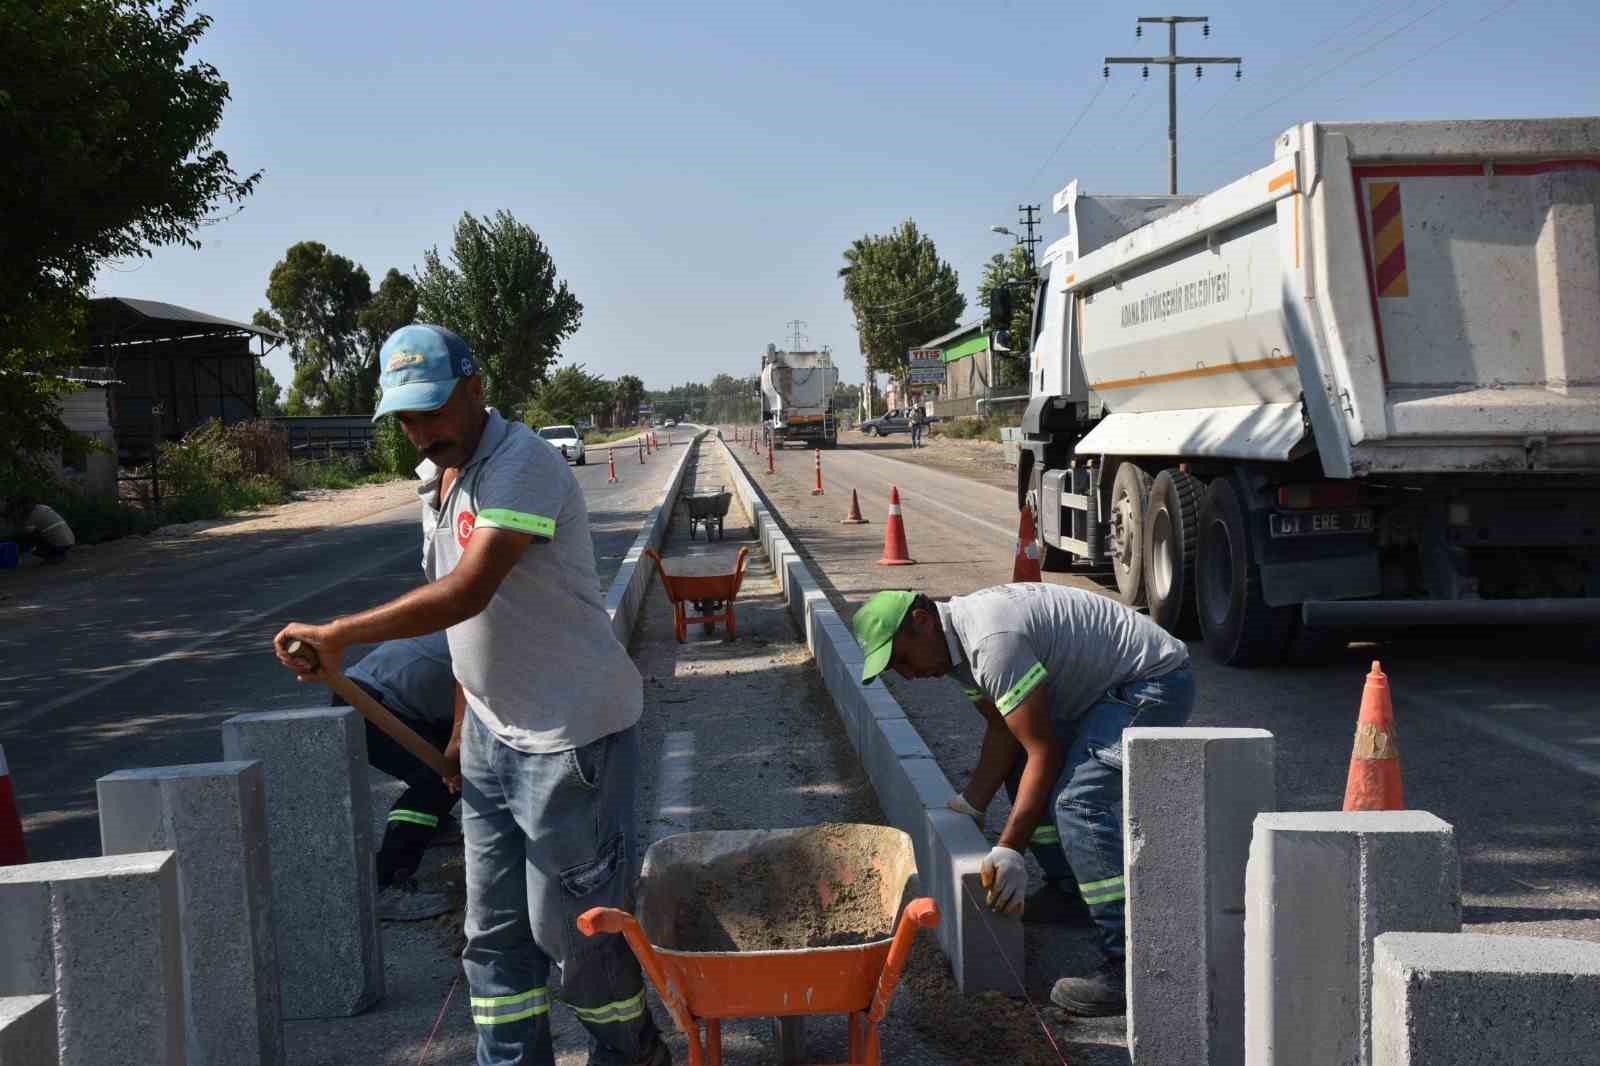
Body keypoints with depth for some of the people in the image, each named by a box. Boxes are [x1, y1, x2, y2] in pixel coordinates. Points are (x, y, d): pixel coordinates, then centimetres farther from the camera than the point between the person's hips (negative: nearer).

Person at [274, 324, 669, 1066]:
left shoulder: (522, 466, -20)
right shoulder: (436, 478, 9)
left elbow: (470, 592, -31)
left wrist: (337, 635, -33)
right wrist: (463, 727, 19)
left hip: (571, 732, -8)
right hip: (495, 734, 8)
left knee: (569, 920, 3)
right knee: (494, 927, 12)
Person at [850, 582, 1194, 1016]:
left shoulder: (993, 641, -28)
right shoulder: (962, 638, 4)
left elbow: (1045, 751, -25)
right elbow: (1003, 730, 12)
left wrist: (1008, 851, -22)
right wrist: (966, 807, 7)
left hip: (1156, 682, -11)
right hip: (1113, 685, 11)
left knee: (1079, 800, -25)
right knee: (1021, 768, 16)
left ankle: (1133, 965, -24)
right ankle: (1069, 890, 27)